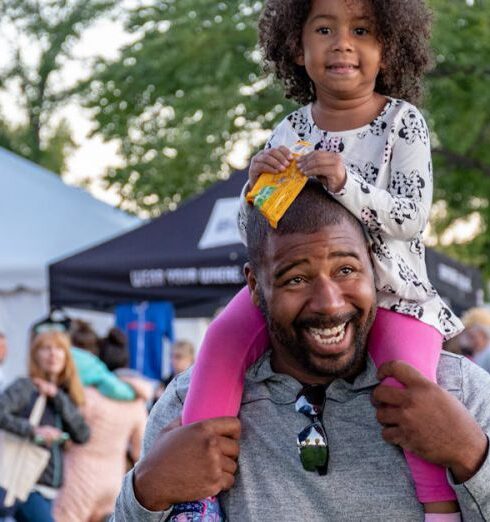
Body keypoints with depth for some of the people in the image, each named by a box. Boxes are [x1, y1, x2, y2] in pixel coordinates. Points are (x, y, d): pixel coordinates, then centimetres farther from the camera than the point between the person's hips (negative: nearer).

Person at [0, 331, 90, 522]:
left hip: (48, 490, 7)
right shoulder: (25, 387, -4)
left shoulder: (64, 396, 14)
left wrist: (56, 396, -6)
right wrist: (33, 431, -25)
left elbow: (82, 434, -1)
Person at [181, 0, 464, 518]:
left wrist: (345, 184, -28)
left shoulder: (403, 123, -4)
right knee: (224, 336, -20)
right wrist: (257, 186, -15)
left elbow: (411, 219, -14)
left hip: (389, 288, -3)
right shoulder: (289, 133, 4)